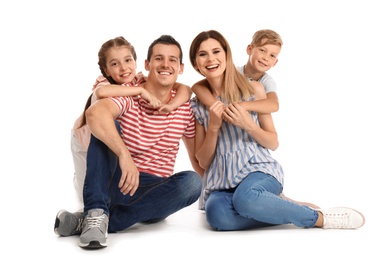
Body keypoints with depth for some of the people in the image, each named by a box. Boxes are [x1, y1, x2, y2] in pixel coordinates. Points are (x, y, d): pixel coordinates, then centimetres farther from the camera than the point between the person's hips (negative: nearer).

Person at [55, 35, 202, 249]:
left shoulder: (185, 108, 1)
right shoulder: (127, 94, -12)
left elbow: (199, 159, 12)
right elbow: (94, 112, -36)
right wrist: (124, 154, -46)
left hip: (155, 193, 3)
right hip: (118, 183, -3)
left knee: (192, 182, -29)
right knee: (107, 126, -24)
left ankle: (96, 222, -26)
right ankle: (96, 213, -32)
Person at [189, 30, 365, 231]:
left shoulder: (253, 89, 2)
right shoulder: (197, 106, 8)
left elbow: (273, 143, 6)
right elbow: (203, 162, 6)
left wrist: (248, 124, -13)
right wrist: (213, 127, -10)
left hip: (259, 169, -2)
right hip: (220, 184, 2)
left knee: (245, 197, -40)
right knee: (217, 216, -35)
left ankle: (320, 217, -17)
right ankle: (284, 208, -13)